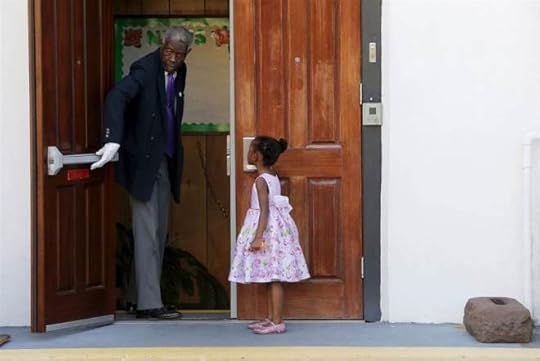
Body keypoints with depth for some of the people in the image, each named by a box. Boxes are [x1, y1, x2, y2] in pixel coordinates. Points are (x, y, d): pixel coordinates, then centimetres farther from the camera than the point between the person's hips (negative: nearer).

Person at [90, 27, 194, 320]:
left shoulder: (179, 71, 8)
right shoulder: (145, 69, -15)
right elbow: (116, 97, -31)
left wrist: (175, 157, 13)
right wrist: (113, 141, -44)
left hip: (165, 161, 8)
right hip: (143, 161, -8)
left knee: (159, 233, 10)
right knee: (146, 232, -7)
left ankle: (146, 296, 16)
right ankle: (149, 303, -5)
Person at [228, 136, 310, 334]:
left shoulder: (261, 180, -15)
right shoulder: (274, 177, 11)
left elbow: (264, 210, -21)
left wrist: (258, 237, -25)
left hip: (268, 229, -9)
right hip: (275, 227, 9)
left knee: (273, 278, -7)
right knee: (272, 278, 13)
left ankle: (277, 322, -5)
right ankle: (271, 318, 19)